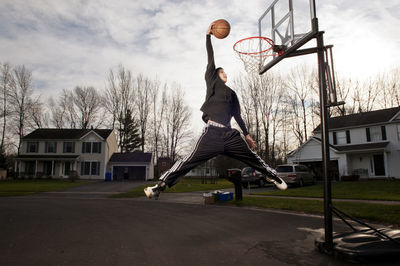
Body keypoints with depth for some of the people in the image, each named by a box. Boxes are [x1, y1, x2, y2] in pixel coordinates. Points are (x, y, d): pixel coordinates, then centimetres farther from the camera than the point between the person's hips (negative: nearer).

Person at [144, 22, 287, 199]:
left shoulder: (231, 93, 26)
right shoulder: (212, 81, 15)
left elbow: (237, 115, 27)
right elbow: (210, 60, 7)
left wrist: (247, 134, 24)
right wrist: (208, 35, 7)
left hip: (229, 134, 5)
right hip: (212, 131, -5)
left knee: (252, 156, 9)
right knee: (190, 160, -12)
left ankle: (272, 176, 29)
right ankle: (161, 184, -11)